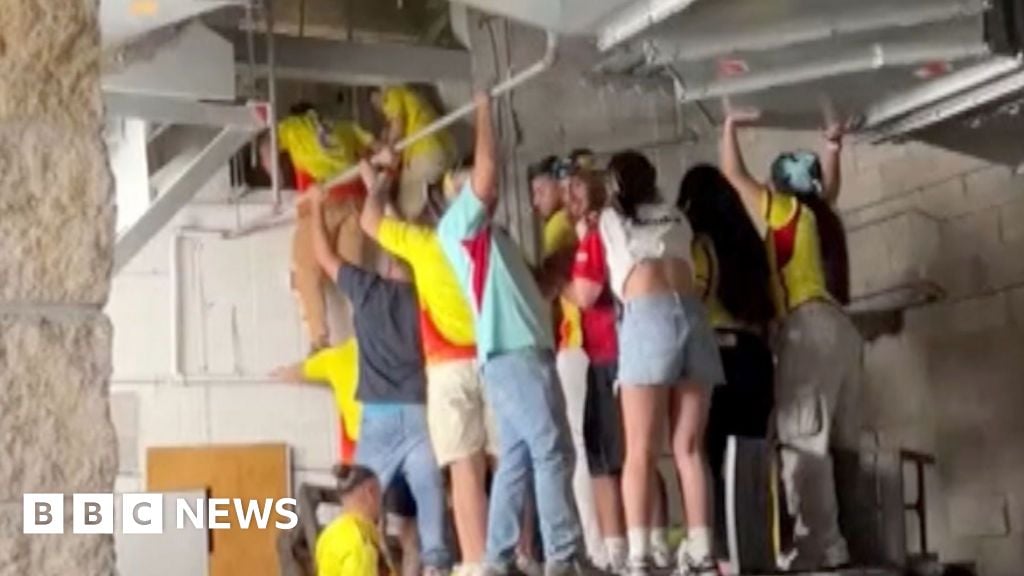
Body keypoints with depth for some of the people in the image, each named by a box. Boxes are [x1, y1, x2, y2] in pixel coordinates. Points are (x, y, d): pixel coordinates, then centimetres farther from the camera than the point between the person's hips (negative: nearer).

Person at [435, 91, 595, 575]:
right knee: (552, 450, -12)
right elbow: (485, 171, -12)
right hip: (511, 353, -9)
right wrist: (484, 111, -3)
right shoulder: (460, 223, 1)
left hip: (526, 351, 9)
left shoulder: (490, 236, 27)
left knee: (516, 459, 6)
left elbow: (523, 286, 29)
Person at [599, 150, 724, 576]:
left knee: (641, 449, -4)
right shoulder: (676, 218, 27)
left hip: (648, 317, -3)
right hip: (692, 314, 3)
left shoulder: (609, 219, 18)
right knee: (689, 448, 5)